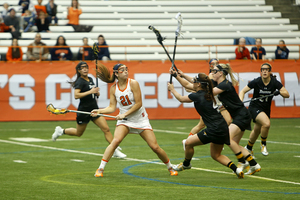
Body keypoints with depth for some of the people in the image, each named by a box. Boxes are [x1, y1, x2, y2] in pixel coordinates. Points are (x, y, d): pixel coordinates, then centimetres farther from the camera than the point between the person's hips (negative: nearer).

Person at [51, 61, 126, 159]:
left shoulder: (90, 79, 10)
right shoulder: (80, 81, -14)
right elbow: (76, 95, -28)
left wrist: (96, 93, 3)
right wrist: (90, 92, -29)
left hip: (94, 109, 6)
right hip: (84, 110, -6)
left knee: (106, 129, -4)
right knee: (79, 133, 11)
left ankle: (115, 151, -1)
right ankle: (61, 131, 34)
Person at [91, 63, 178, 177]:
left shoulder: (133, 83, -13)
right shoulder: (113, 88, -2)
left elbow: (138, 104, -15)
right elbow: (112, 107, 0)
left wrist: (125, 114, -21)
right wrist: (99, 111, -16)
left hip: (140, 119, -1)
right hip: (124, 120, 1)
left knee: (155, 147, -4)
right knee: (116, 141, -25)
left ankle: (170, 168, 19)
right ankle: (100, 169, -22)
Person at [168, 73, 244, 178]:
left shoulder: (197, 96, -10)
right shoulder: (206, 93, 12)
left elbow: (181, 99, 9)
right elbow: (187, 86, 32)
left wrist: (172, 89, 27)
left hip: (215, 130, -9)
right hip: (222, 128, 9)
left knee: (188, 143, 7)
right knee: (216, 155, 19)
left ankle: (186, 164, 30)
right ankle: (236, 169, 3)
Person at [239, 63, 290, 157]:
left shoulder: (275, 82, -13)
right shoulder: (256, 82, -18)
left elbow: (287, 95, -14)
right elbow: (243, 91, -9)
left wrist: (279, 92, -34)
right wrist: (240, 102, -26)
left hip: (266, 109, 4)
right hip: (254, 108, -4)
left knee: (257, 130, 17)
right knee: (266, 123, -29)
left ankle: (248, 148, 44)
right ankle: (263, 144, -5)